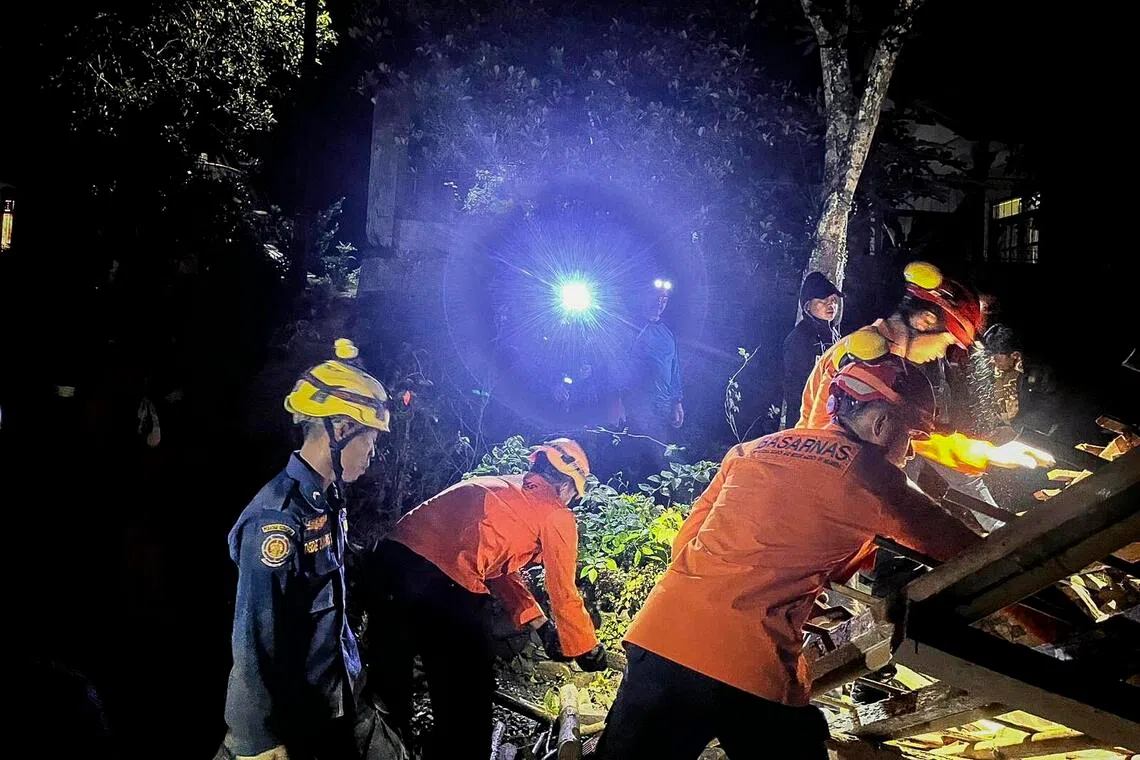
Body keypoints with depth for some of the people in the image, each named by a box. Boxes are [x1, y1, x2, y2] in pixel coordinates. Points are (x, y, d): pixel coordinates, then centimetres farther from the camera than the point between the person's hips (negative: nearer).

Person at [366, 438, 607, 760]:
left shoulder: (501, 486, 28)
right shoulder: (556, 515, 7)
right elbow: (563, 593, 11)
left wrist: (541, 625, 31)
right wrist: (587, 650, 26)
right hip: (442, 583, -8)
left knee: (388, 685, 22)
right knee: (467, 699, 10)